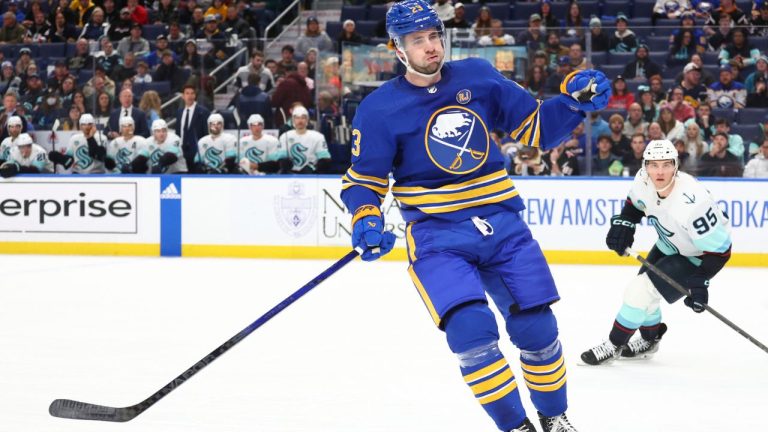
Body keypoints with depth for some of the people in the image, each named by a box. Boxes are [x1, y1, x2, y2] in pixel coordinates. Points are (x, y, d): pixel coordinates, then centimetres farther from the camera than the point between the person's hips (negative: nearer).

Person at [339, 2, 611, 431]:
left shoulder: (478, 76, 2)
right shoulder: (380, 109, -5)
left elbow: (536, 129, 8)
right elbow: (364, 179, 2)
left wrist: (573, 100, -8)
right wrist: (366, 219, -17)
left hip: (501, 223, 3)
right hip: (436, 235, -3)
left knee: (537, 329, 4)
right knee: (472, 331, -21)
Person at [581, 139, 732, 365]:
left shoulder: (692, 203, -39)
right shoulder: (644, 181, -19)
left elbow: (718, 249, -30)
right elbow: (635, 202, 8)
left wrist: (700, 283, -31)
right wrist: (623, 224, -8)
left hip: (696, 257, -8)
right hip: (669, 245, 8)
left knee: (641, 291, -11)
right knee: (641, 289, 17)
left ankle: (614, 345, 9)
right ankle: (649, 340, 43)